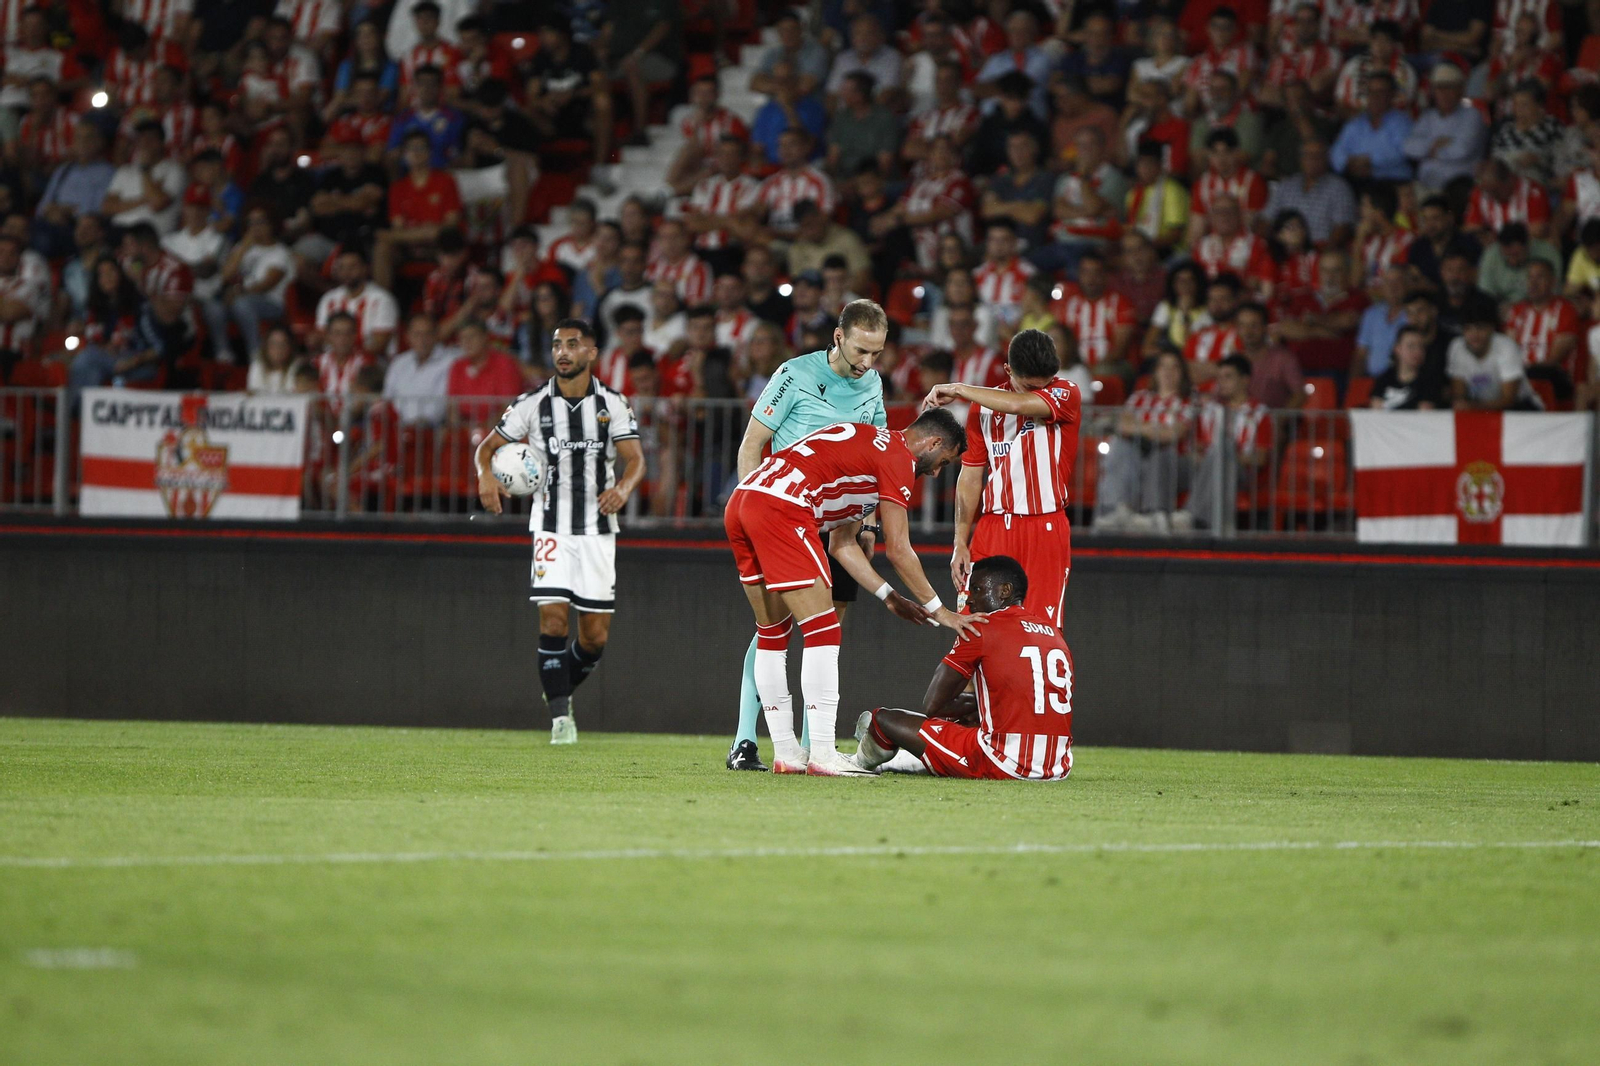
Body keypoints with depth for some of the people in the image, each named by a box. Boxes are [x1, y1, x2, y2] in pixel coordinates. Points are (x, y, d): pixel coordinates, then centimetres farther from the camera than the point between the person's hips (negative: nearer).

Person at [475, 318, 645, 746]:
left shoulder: (613, 404, 1)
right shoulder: (533, 405, -1)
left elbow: (635, 458, -5)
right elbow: (487, 447, 4)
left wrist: (624, 487, -27)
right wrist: (486, 475, -20)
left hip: (598, 530, 1)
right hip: (551, 529, -1)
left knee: (595, 637, 2)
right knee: (554, 621, -15)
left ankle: (559, 690, 30)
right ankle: (560, 715, -7)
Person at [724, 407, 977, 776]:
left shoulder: (870, 446, 30)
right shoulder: (898, 458, 2)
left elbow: (842, 544, 28)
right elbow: (898, 549, 1)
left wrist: (890, 597, 28)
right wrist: (939, 610, 9)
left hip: (740, 502, 10)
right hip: (780, 510, -10)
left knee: (772, 634, 16)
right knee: (822, 631, -5)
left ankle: (785, 752, 19)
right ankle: (821, 754, -7)